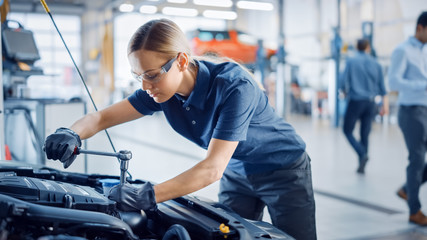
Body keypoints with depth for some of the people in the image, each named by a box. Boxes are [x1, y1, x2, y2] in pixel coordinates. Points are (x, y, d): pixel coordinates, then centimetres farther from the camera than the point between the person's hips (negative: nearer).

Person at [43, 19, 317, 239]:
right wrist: (72, 135, -34)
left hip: (283, 169, -5)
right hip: (236, 172, 5)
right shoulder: (162, 88, -16)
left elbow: (213, 169, -39)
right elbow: (103, 117, -11)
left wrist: (148, 196, -46)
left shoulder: (235, 86, -36)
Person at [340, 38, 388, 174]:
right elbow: (382, 86, 6)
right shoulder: (375, 64, 8)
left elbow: (344, 83, -6)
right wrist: (385, 104, 8)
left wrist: (346, 94, 13)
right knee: (365, 134, 9)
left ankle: (362, 154, -14)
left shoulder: (351, 61, -1)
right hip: (371, 102, 4)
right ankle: (361, 166, 10)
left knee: (347, 130, 8)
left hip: (355, 101, -3)